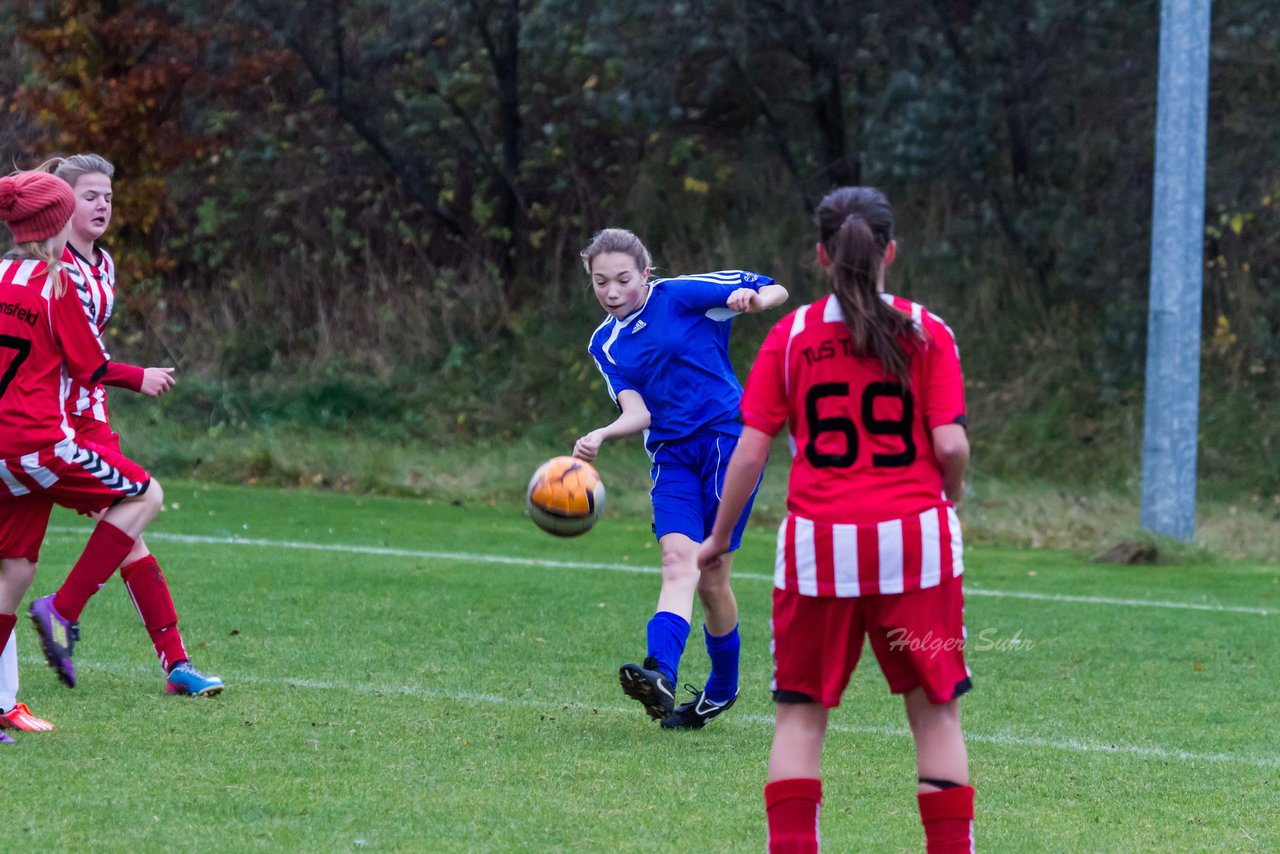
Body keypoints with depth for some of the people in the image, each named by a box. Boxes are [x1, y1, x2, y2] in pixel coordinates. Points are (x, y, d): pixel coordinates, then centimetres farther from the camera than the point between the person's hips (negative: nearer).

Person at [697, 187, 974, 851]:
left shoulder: (789, 336, 1)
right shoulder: (926, 333, -1)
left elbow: (750, 451, -1)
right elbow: (950, 444, -7)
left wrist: (718, 539, 11)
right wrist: (951, 498, 14)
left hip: (819, 544, 0)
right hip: (914, 538, 0)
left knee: (801, 715, 8)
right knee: (935, 711, 8)